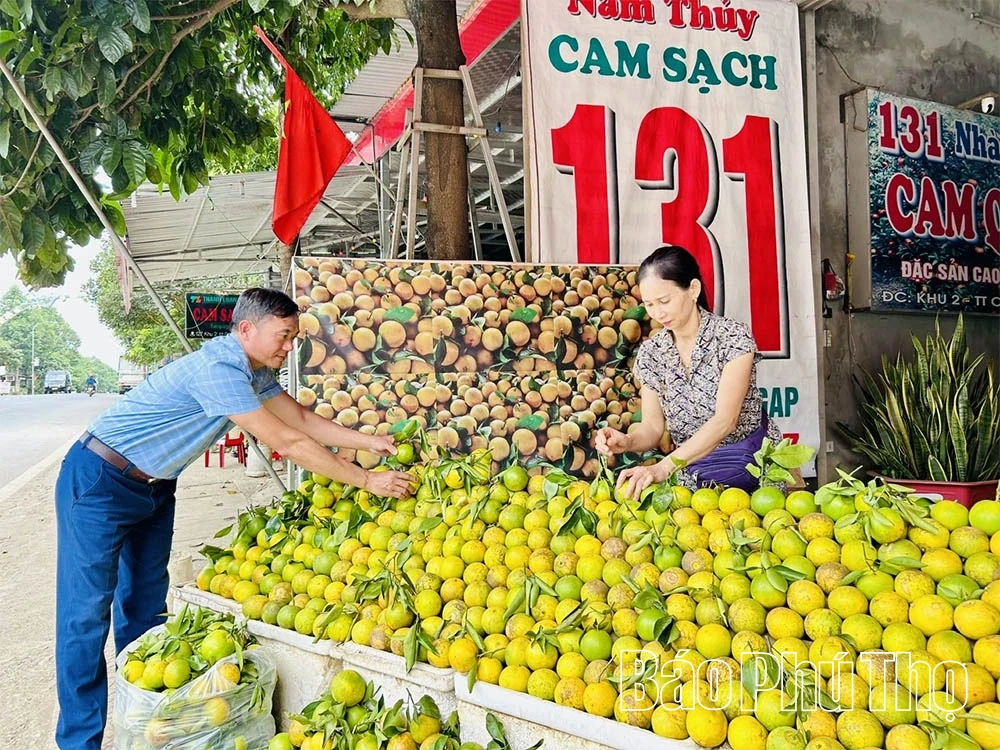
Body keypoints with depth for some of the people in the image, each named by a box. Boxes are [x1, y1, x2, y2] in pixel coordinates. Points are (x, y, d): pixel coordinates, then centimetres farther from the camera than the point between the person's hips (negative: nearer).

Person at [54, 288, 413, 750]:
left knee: (145, 604, 13)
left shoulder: (254, 373, 0)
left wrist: (372, 443, -2)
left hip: (153, 487, 9)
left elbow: (304, 420, 6)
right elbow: (288, 442, -31)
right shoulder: (218, 368, -30)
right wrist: (367, 481, -25)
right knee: (87, 611, -2)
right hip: (101, 482, -9)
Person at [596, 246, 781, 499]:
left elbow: (725, 420, -22)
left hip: (754, 465, -2)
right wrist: (626, 442, -23)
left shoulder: (733, 336, -12)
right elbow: (653, 427, 1)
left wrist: (664, 467, -33)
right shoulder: (651, 352, 0)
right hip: (692, 475, 2)